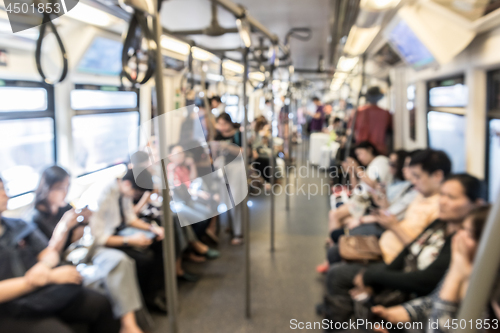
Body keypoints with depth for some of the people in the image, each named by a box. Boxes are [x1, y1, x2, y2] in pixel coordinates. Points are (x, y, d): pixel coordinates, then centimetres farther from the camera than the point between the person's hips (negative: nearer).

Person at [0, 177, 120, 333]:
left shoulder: (18, 225, 11)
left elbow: (50, 254, 9)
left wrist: (43, 265, -16)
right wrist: (52, 276, -20)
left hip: (44, 291, 5)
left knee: (100, 303, -10)